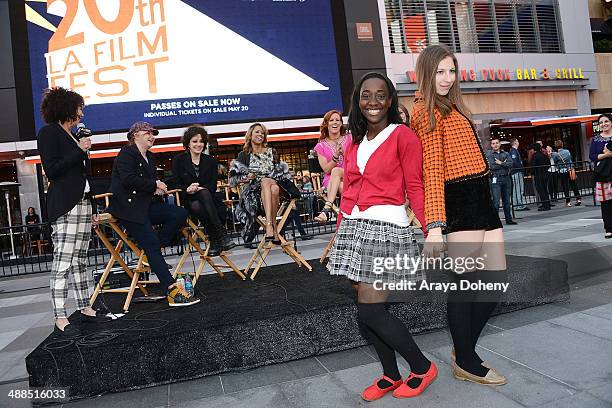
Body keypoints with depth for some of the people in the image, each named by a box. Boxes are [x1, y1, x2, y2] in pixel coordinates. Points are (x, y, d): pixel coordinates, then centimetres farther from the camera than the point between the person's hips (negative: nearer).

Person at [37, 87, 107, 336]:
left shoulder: (72, 136, 21)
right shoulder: (48, 133, -3)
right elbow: (51, 170, -13)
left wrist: (91, 210, 22)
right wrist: (79, 150, -11)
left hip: (82, 202, 9)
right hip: (64, 206, -9)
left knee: (80, 259, 10)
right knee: (63, 261, -10)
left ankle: (85, 309, 16)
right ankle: (60, 319, -8)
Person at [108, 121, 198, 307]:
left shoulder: (149, 157, 23)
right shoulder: (126, 153, -2)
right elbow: (128, 179, -17)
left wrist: (159, 187, -3)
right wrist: (154, 185, -9)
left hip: (147, 204, 8)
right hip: (128, 207, -8)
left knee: (180, 214, -15)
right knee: (151, 244, -19)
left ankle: (151, 251, -8)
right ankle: (171, 290, -22)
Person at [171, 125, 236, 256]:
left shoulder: (210, 161, 15)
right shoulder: (178, 160, 10)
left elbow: (213, 186, 4)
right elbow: (176, 184, 2)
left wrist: (200, 189, -18)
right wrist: (187, 189, -21)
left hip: (208, 198, 1)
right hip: (188, 201, -1)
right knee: (197, 207, -38)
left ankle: (215, 242, -34)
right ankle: (222, 235, -38)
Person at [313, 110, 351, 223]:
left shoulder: (349, 139, 12)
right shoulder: (321, 146, 12)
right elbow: (326, 169, 1)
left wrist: (344, 152, -13)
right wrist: (336, 156, -15)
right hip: (330, 181, 1)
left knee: (336, 171, -35)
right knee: (342, 186, -37)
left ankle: (327, 208, -48)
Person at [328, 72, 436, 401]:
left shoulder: (402, 136, -2)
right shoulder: (354, 143, 17)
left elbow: (414, 188, -6)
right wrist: (340, 233, 16)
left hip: (387, 226, -6)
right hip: (353, 226, 7)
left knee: (370, 310, -9)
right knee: (366, 309, 8)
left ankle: (422, 368, 14)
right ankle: (391, 376, 26)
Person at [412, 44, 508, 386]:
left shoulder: (452, 107, 22)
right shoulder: (428, 111, -7)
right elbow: (432, 170, -17)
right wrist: (435, 224, -24)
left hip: (480, 201, 10)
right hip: (461, 203, -10)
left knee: (496, 278, 12)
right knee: (464, 283, -1)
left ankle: (465, 349, 28)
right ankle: (465, 363, 16)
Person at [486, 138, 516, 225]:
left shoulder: (505, 154, 14)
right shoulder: (489, 154, 2)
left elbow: (510, 164, -1)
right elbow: (491, 166, -14)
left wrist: (500, 163, -11)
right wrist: (504, 164, -4)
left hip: (506, 178, 4)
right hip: (496, 179, -4)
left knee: (507, 200, 11)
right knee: (496, 201, -8)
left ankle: (508, 219, 19)